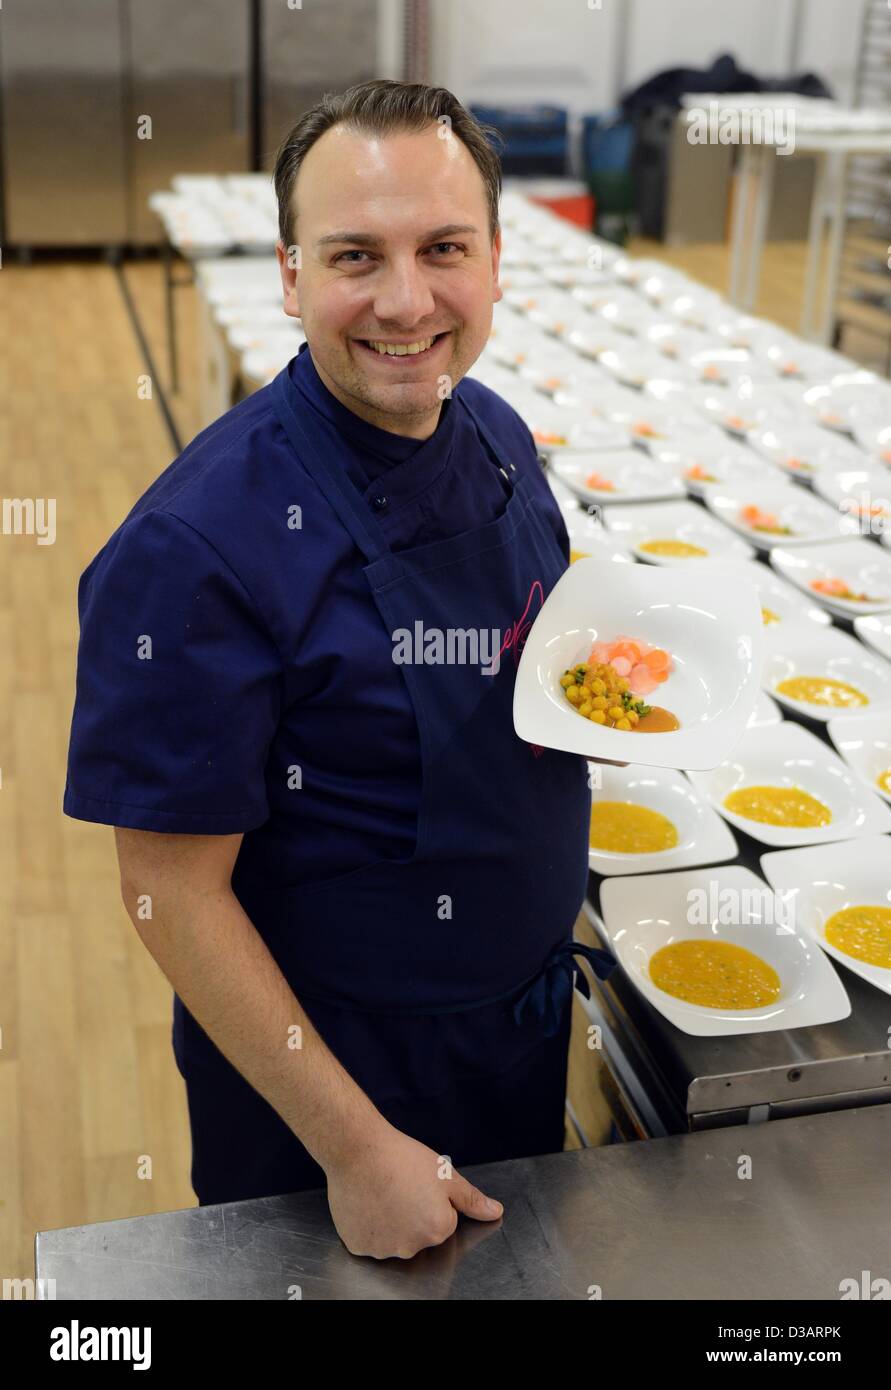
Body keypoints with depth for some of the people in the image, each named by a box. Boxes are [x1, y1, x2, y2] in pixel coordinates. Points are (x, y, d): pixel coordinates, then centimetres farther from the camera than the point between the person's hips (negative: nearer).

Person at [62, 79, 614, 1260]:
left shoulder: (495, 434, -6)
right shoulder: (199, 544, -29)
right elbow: (169, 888, -23)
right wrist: (355, 1149, -17)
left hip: (525, 1017, 7)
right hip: (330, 1061, -6)